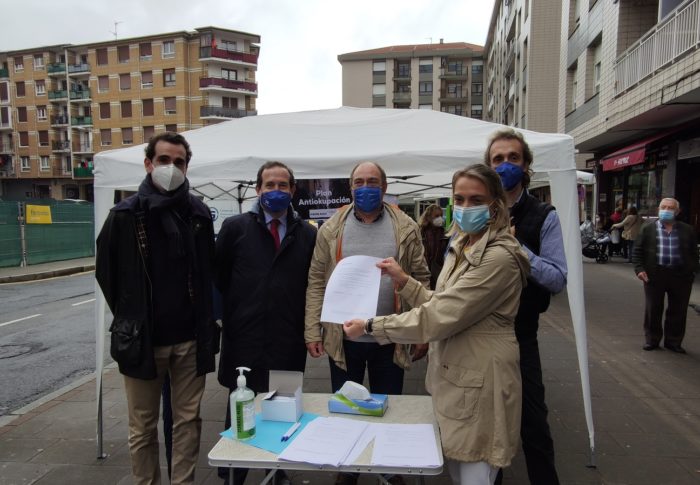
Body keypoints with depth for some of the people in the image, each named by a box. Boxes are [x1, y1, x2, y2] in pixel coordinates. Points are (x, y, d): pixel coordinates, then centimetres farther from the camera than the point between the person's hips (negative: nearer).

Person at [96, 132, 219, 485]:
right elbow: (106, 273, 5)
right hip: (142, 338, -1)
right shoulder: (125, 214, -4)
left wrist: (203, 319, 8)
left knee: (188, 420, 12)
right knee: (143, 427, 12)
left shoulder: (199, 214, 3)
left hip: (191, 338, 2)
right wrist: (130, 320, 7)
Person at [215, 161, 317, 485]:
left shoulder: (307, 234, 6)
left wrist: (307, 325, 4)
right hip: (244, 336, -1)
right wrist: (232, 313, 7)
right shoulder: (235, 227, 2)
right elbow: (218, 276, 6)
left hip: (289, 340, 1)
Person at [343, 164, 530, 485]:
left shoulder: (499, 256, -23)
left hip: (478, 379, -9)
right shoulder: (462, 245, 8)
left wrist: (370, 326, -19)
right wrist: (403, 280, 0)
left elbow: (440, 318, -25)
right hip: (452, 371, 9)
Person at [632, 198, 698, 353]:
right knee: (653, 309, 6)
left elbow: (694, 252, 12)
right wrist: (639, 269, -7)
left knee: (678, 311, 8)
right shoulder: (648, 229, 3)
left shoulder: (688, 230, 7)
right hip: (654, 275, -1)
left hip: (681, 275, 1)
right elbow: (637, 251, 4)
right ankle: (651, 340, 19)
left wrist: (693, 270, 2)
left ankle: (673, 342, 21)